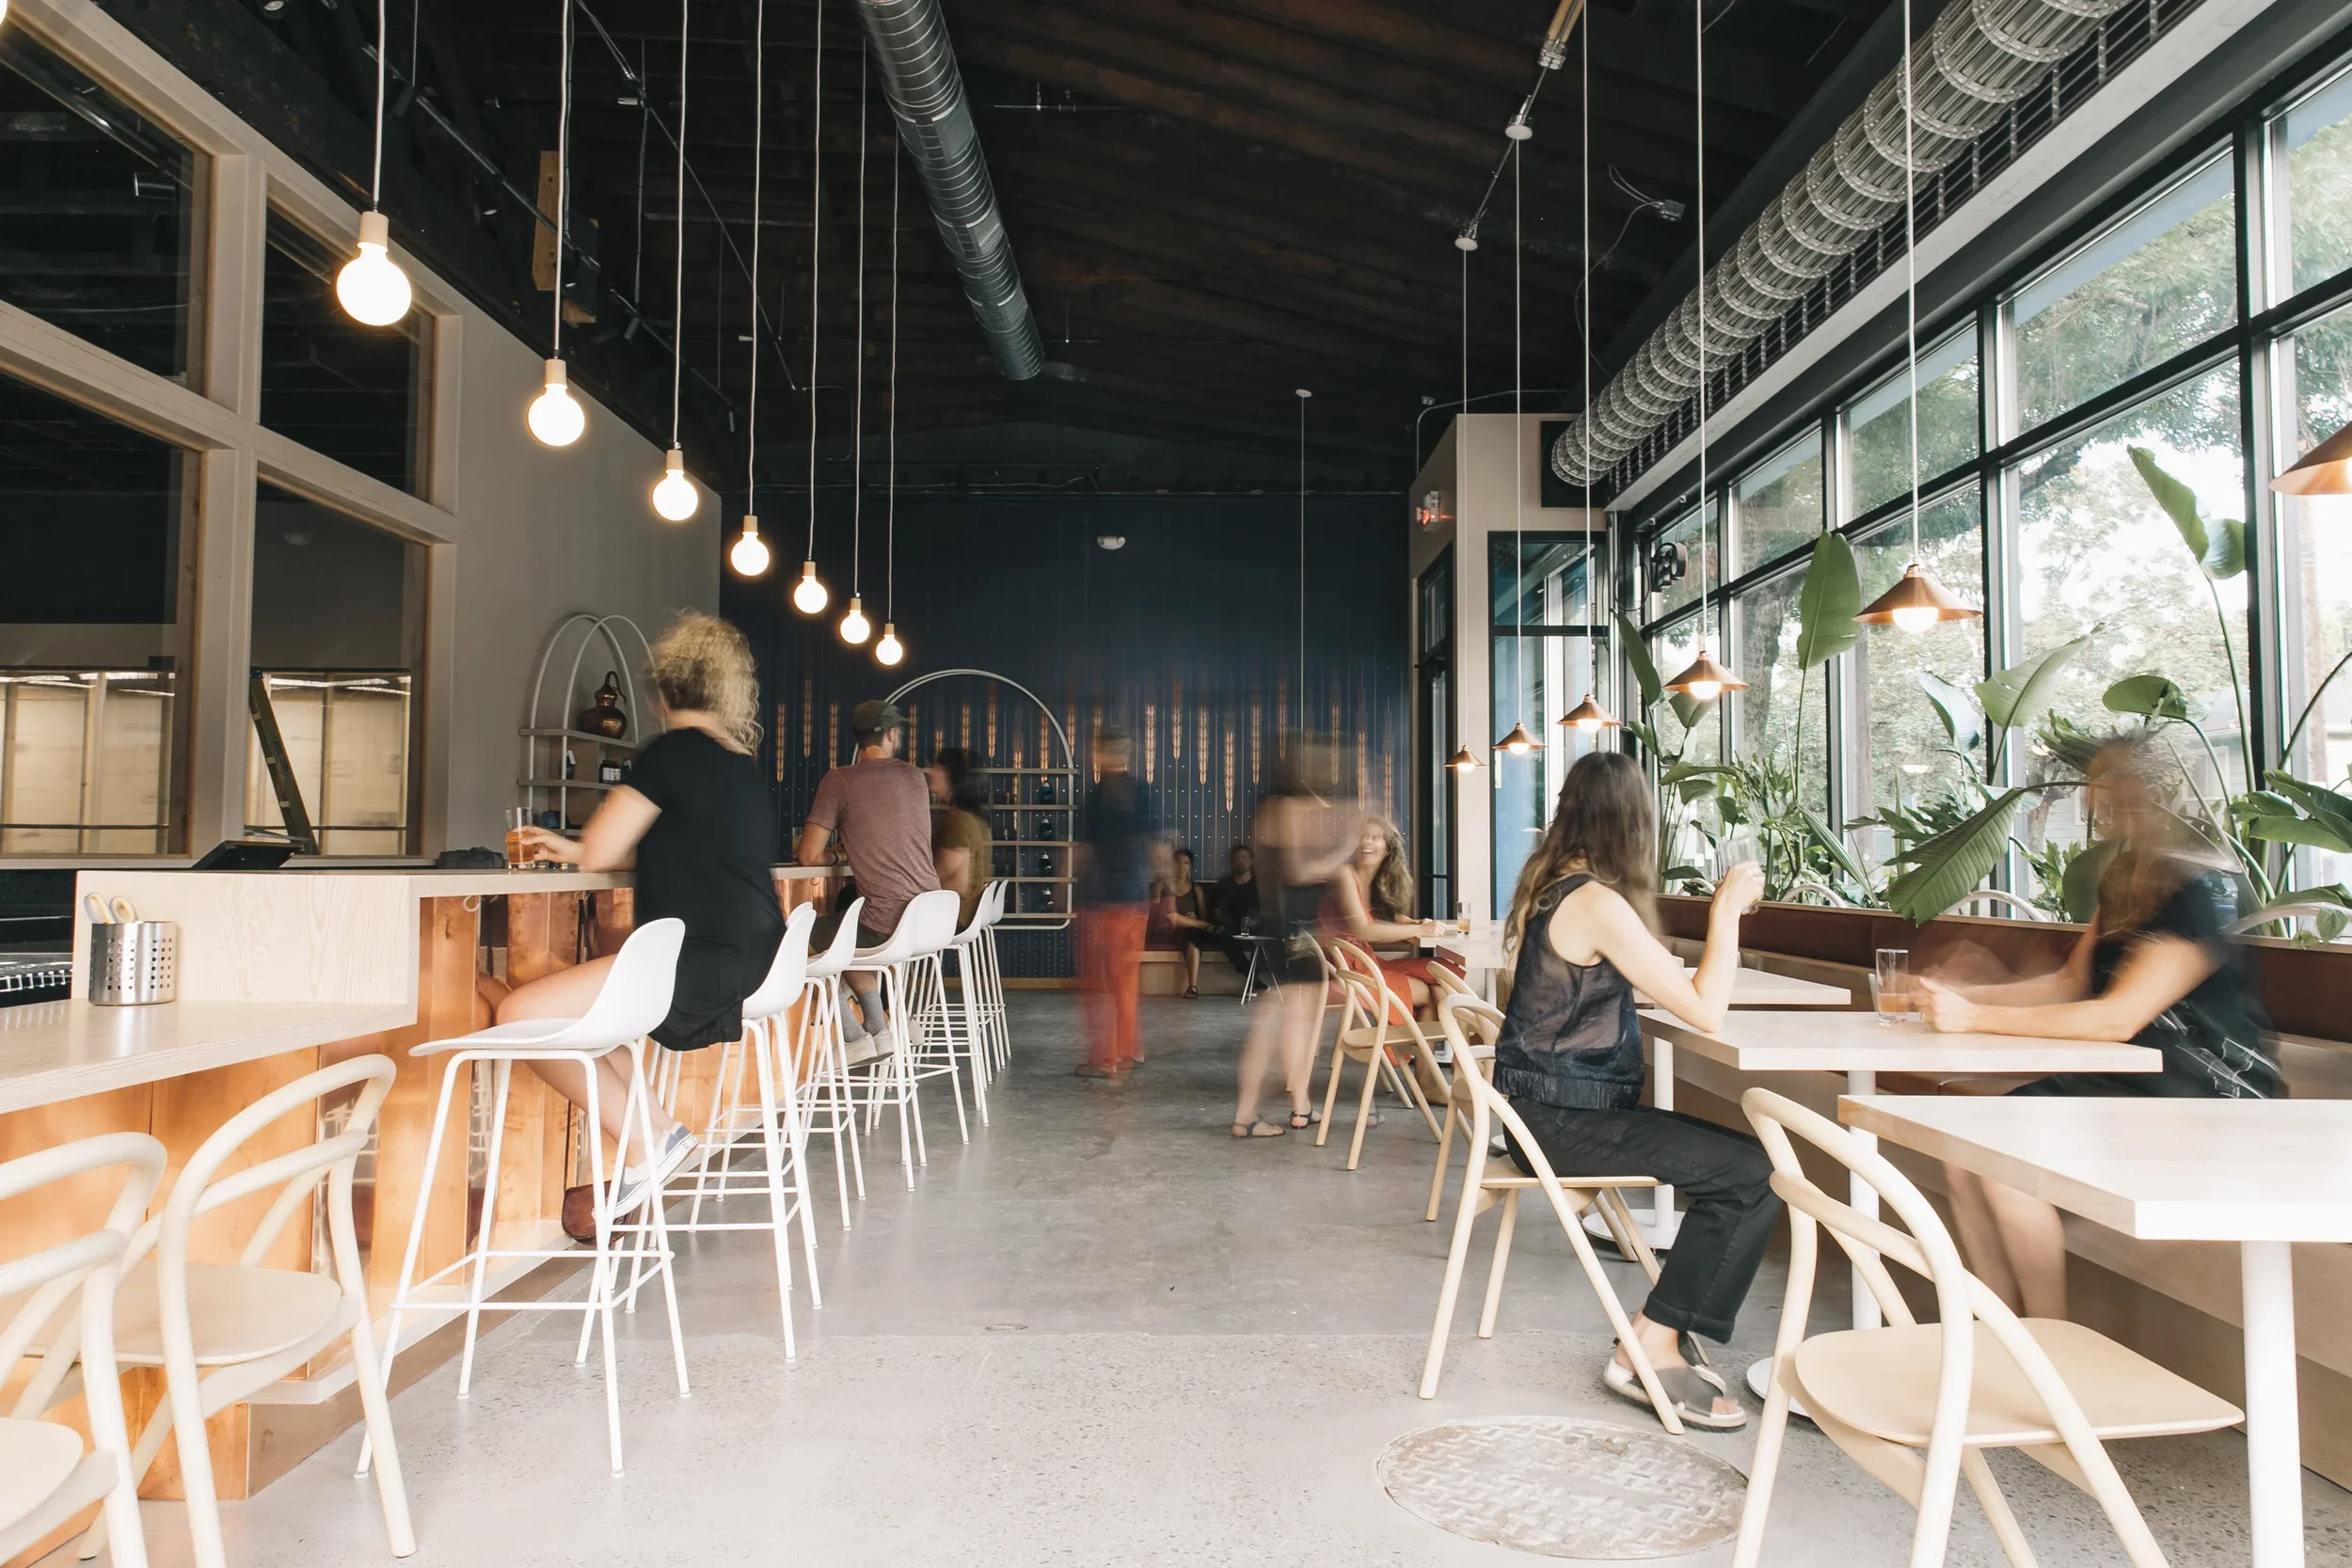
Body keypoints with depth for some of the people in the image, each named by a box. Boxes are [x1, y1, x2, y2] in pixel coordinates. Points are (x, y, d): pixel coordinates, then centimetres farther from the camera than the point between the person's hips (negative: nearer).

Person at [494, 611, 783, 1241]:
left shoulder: (674, 751, -10)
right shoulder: (741, 762, 16)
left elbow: (599, 852, -7)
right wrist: (570, 848, 26)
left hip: (702, 968, -10)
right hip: (746, 968, 10)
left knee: (520, 1014, -10)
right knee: (556, 1004, 21)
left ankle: (654, 1139, -3)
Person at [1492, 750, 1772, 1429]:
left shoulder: (1551, 883, 11)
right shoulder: (1598, 903, -19)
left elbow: (1651, 982, 17)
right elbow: (1705, 1012, -18)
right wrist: (1727, 910, -9)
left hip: (1546, 1109, 10)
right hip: (1564, 1120, -10)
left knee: (1737, 1163, 5)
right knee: (1753, 1173, -14)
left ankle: (1656, 1341, 5)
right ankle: (1650, 1352, -5)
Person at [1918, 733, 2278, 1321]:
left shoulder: (2209, 892, -18)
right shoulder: (2123, 881, 11)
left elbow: (2117, 1017, -25)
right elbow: (2072, 984, 15)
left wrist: (1978, 1018, -24)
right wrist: (1962, 995, 3)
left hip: (2203, 1097, -9)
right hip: (2121, 1078, 9)